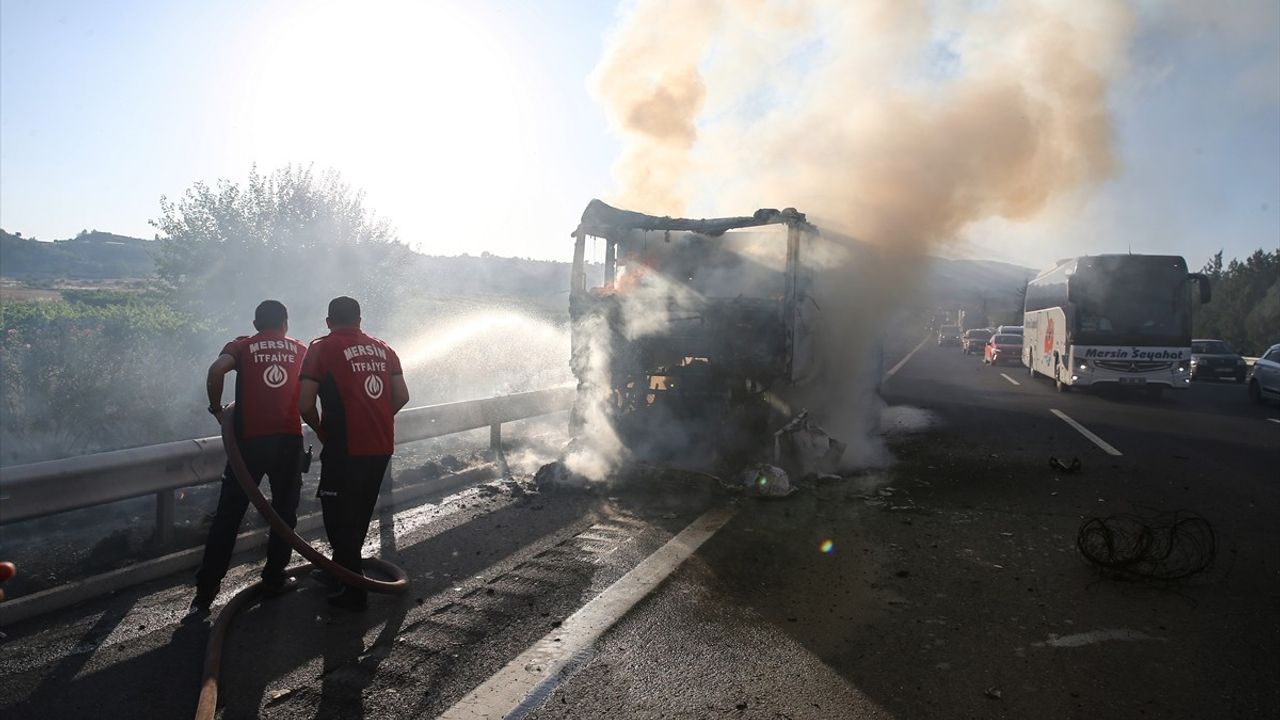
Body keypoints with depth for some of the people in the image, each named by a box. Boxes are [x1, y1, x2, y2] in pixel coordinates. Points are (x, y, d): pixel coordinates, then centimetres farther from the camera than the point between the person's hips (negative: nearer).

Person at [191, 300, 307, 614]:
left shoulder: (242, 346, 10)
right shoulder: (300, 350, 16)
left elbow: (216, 370, -9)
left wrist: (217, 408, 2)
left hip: (250, 439, -1)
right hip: (289, 438, 1)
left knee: (228, 515, 7)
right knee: (285, 511, 14)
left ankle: (206, 591, 9)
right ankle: (274, 579, 20)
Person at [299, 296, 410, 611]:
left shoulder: (322, 348, -5)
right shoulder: (383, 348, 10)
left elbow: (305, 404, -11)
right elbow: (401, 396, 9)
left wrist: (321, 429, 7)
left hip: (345, 449, -6)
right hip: (382, 446, 6)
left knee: (340, 517, 7)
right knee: (361, 513, 22)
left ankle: (353, 592, 11)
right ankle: (344, 569, 40)